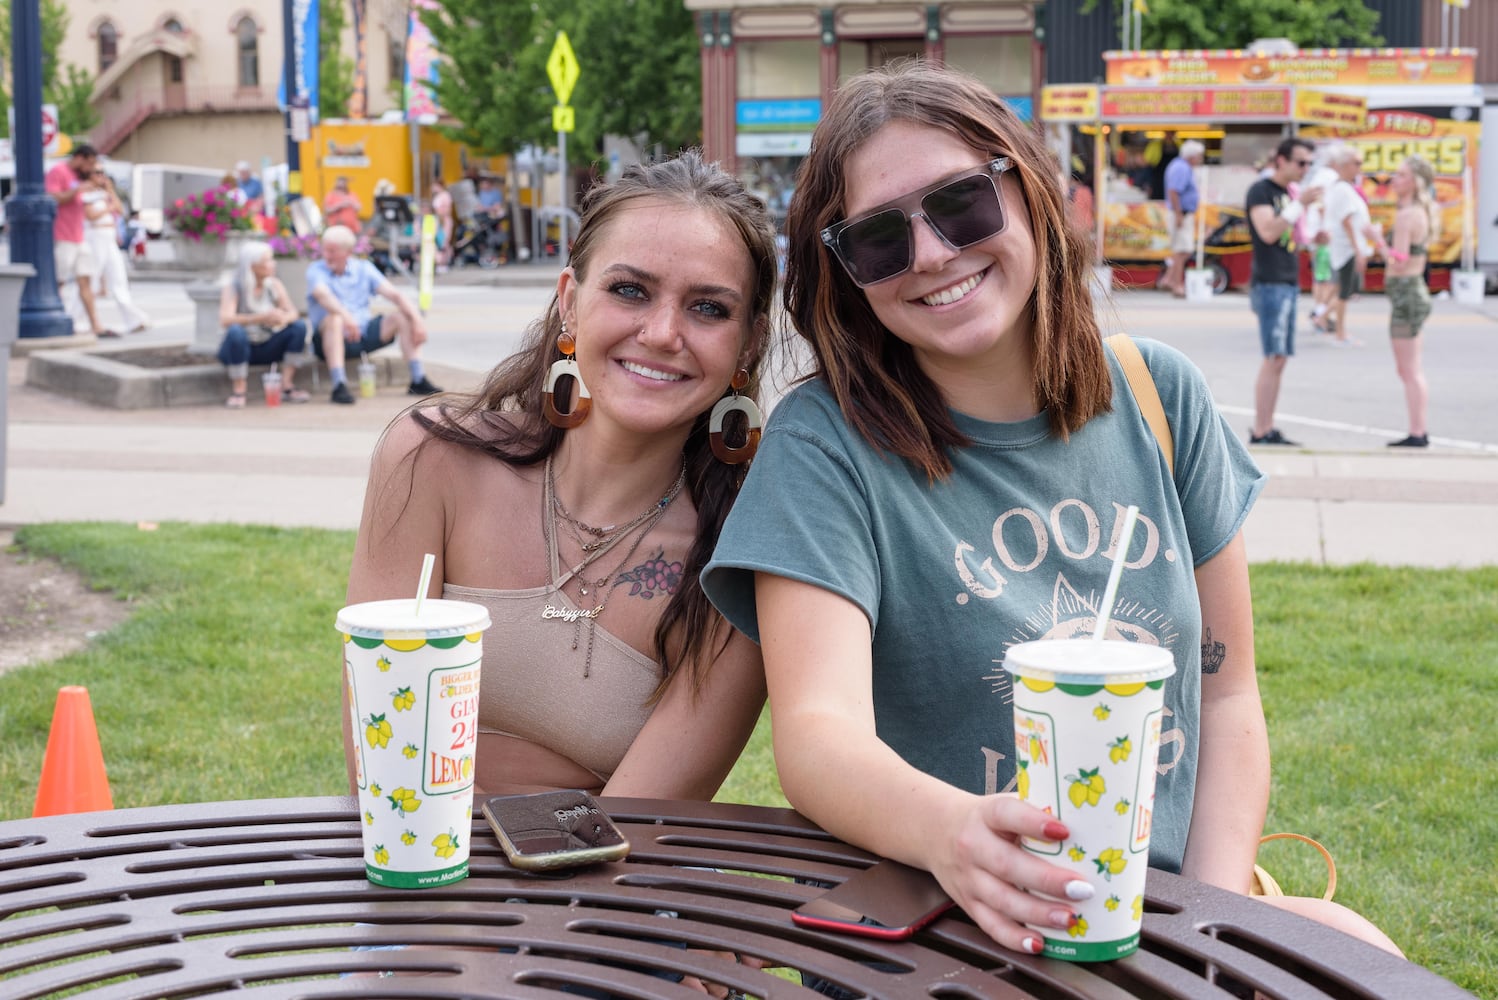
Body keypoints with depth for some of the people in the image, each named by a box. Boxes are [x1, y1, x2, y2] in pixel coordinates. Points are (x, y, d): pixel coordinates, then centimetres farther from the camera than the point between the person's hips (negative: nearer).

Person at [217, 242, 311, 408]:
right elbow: (225, 320, -29)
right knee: (235, 331, -37)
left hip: (267, 349, 4)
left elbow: (293, 313, -10)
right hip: (240, 347, -4)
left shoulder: (274, 285, -1)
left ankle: (286, 386, -17)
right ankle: (237, 392, -27)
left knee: (299, 326, -18)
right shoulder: (233, 289, -14)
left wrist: (283, 318, -35)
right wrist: (262, 317, -40)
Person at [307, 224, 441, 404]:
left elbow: (394, 294, -3)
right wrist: (345, 316, -47)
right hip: (334, 338, -4)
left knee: (403, 317, -13)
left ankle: (418, 381, -15)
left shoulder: (364, 268, 7)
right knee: (334, 319, -35)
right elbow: (322, 295, -28)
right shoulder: (316, 270, -5)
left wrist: (417, 319, -19)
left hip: (363, 336, 4)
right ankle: (339, 386, -42)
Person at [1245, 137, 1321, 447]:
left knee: (1279, 360, 8)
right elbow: (1268, 232, -20)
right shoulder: (1260, 190, -7)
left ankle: (1267, 429, 11)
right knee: (1274, 358, -12)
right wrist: (1299, 204, -21)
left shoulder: (1289, 192, 18)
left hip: (1289, 282, 9)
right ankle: (1260, 432, -11)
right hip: (1269, 283, -9)